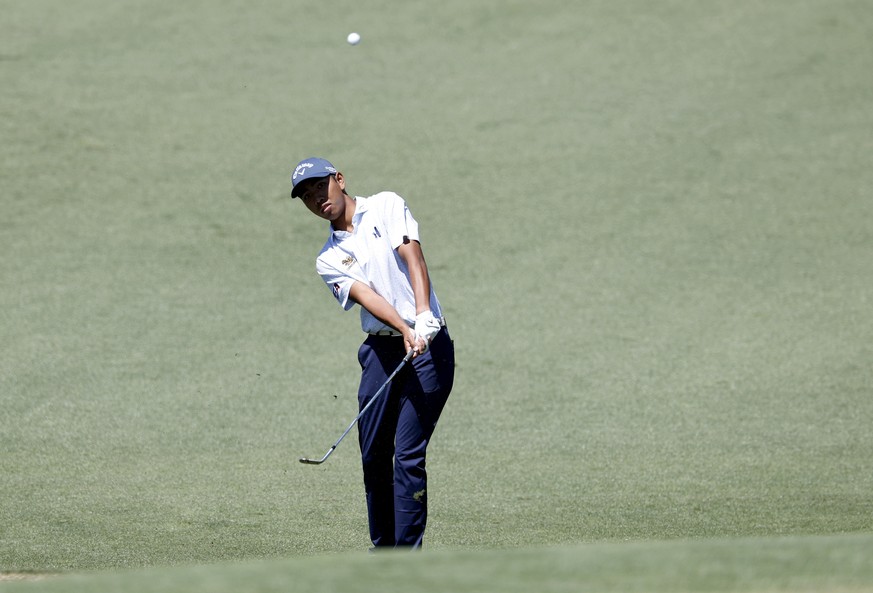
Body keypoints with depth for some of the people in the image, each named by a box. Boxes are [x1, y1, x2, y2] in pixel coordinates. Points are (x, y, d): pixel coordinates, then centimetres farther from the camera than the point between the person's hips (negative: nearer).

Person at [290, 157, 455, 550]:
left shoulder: (386, 207, 4)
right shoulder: (329, 260, 11)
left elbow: (414, 259, -10)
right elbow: (366, 296, -7)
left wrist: (423, 316, -26)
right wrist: (404, 330, -25)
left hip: (429, 345, -4)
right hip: (381, 350, 4)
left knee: (409, 454, -9)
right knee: (373, 454, 4)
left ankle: (407, 557, -8)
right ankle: (382, 547, 19)